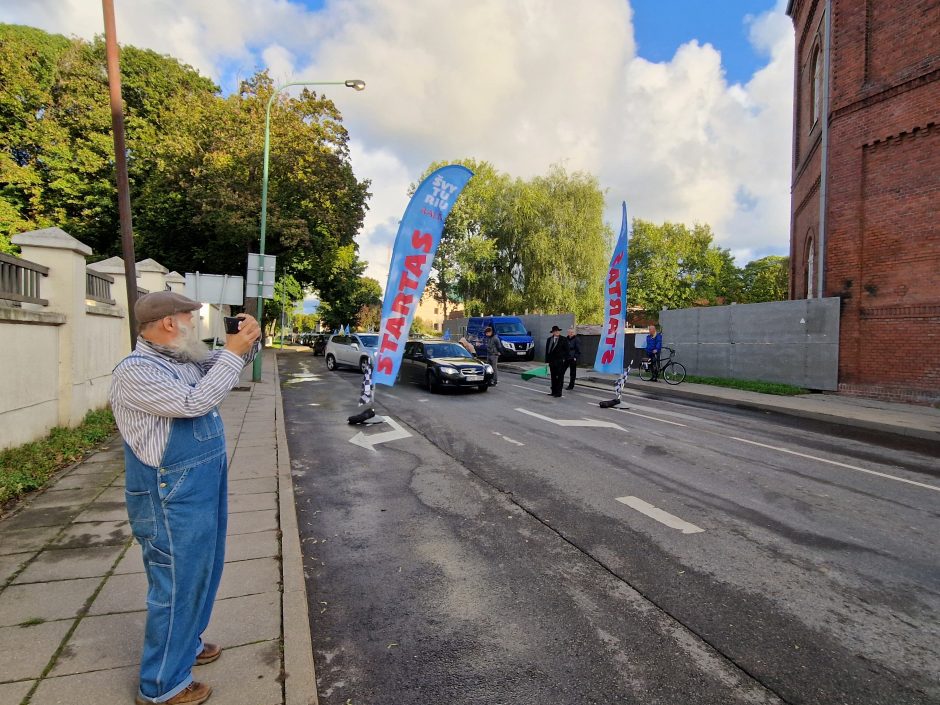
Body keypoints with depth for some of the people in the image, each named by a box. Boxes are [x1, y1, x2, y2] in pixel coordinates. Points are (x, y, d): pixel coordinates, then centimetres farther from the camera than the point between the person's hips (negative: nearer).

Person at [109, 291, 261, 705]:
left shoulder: (184, 361, 5)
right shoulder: (134, 371, -20)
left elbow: (227, 364, 16)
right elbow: (195, 403, -31)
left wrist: (249, 340, -6)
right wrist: (232, 352, -25)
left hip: (201, 492, 9)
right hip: (172, 502, -9)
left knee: (200, 574, 23)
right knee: (177, 586, 5)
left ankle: (185, 644, 44)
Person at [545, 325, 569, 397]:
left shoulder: (564, 339, -1)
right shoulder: (549, 339, 9)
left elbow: (566, 350, -2)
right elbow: (547, 350, 7)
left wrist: (565, 360, -10)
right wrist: (547, 360, 0)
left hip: (560, 361, -4)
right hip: (552, 361, 4)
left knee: (560, 377, -1)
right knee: (553, 377, 11)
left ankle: (558, 392, 2)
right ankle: (553, 391, 19)